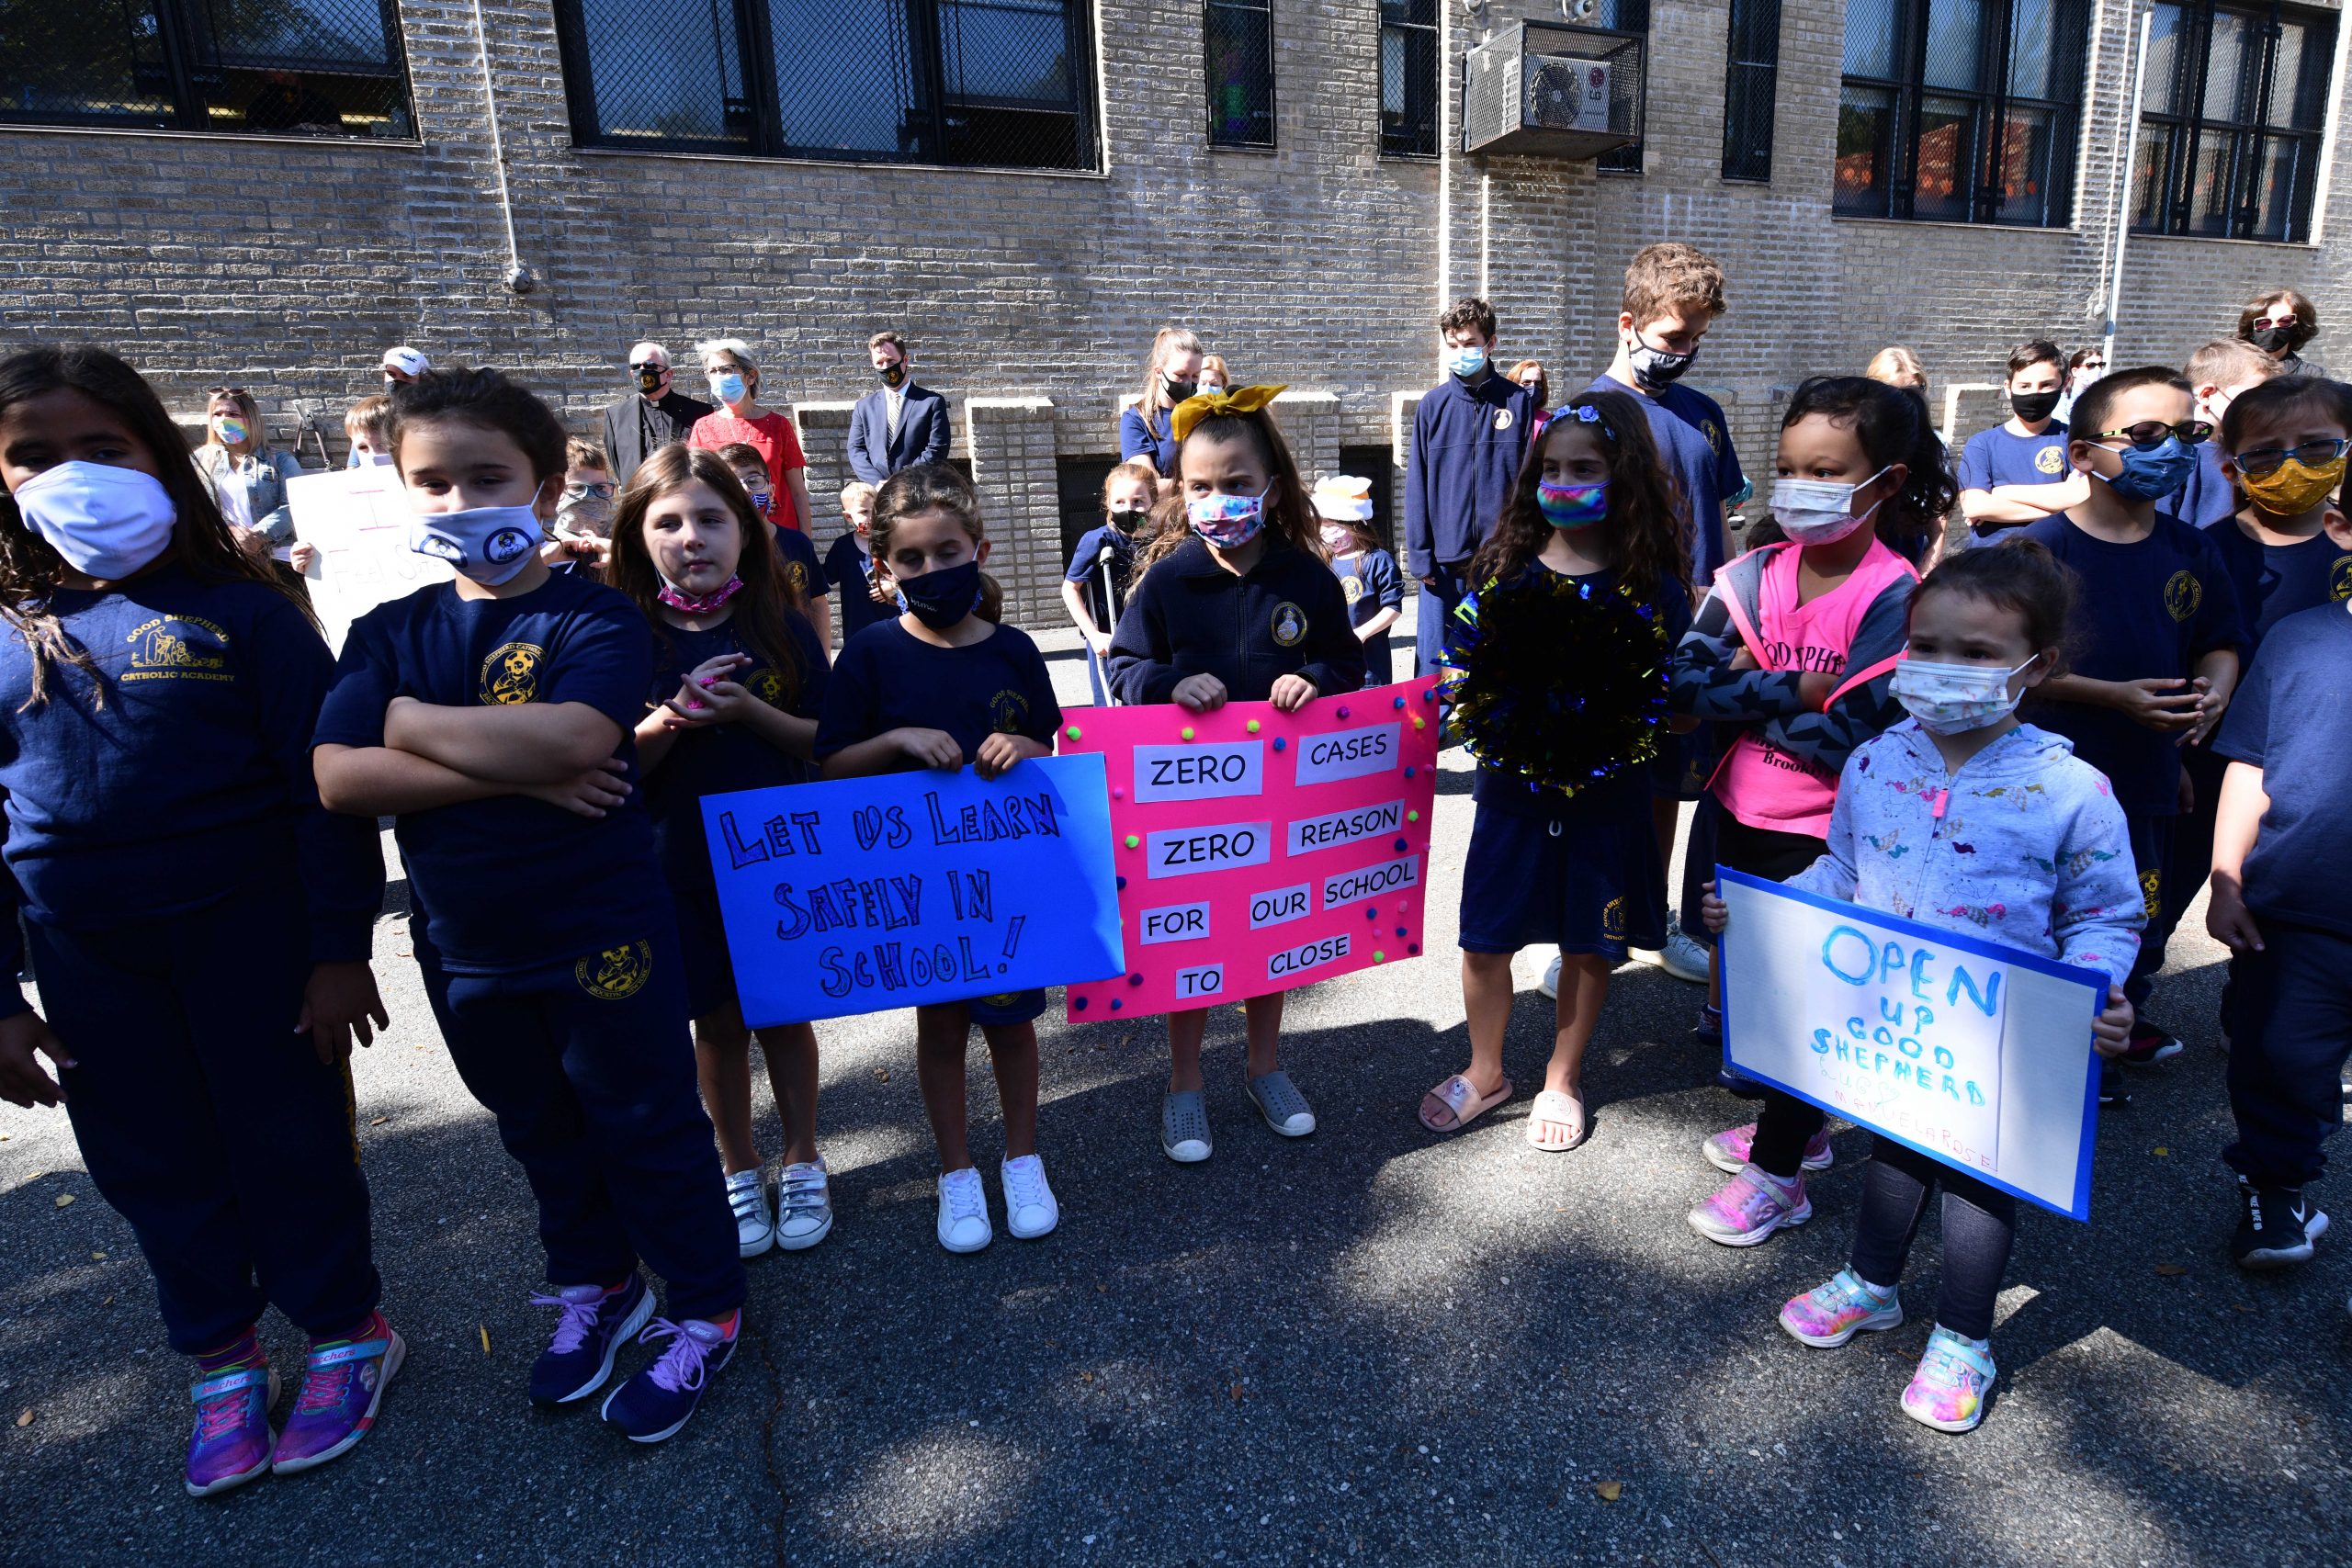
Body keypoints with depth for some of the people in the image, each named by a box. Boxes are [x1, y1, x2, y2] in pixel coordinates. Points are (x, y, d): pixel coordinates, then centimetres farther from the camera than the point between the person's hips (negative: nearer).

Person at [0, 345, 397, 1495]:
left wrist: (340, 950, -12)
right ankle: (221, 1365, 35)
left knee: (288, 1140, 8)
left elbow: (324, 787, -9)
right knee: (153, 1164, 15)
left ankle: (346, 1333, 30)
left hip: (250, 929, -4)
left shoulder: (238, 611, -8)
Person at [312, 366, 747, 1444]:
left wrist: (411, 722, -16)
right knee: (538, 1132, 22)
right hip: (463, 943, 6)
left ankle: (704, 1312, 28)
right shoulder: (390, 634, 2)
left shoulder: (596, 619, -12)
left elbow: (568, 740, -31)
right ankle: (595, 1286, 45)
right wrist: (515, 772, -22)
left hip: (602, 933, -5)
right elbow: (338, 779, -12)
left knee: (646, 1125, 9)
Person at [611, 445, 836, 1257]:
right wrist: (676, 714, -22)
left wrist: (749, 711, -20)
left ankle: (802, 1164, 31)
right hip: (681, 862, 0)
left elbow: (823, 742, -3)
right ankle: (740, 1173, 31)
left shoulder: (782, 629, -4)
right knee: (717, 1021, 11)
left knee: (783, 1013, 12)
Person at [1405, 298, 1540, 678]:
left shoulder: (1519, 401, 2)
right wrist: (1419, 556, -3)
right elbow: (1417, 486, 2)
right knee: (1433, 665, 4)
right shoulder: (1432, 405, 3)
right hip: (1445, 563, 0)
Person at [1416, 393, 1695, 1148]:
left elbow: (1677, 704, -5)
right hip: (1512, 791, 1)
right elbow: (1461, 671, 2)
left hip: (1607, 797, -1)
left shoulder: (1653, 584, -6)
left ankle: (1562, 1080, 36)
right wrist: (1490, 716, -17)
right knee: (1485, 939, 9)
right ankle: (1485, 1072, 33)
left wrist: (1613, 710, -23)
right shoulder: (1504, 568, -1)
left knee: (1588, 946, 13)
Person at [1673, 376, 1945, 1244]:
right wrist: (1796, 691, -21)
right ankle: (1793, 1125, 44)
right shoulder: (1756, 574, -1)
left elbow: (1849, 742, -21)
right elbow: (1685, 680, -12)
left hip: (1822, 841, -5)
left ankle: (1777, 1174, 27)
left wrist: (1747, 692, -16)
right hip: (1737, 816, 6)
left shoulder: (1896, 599, -15)